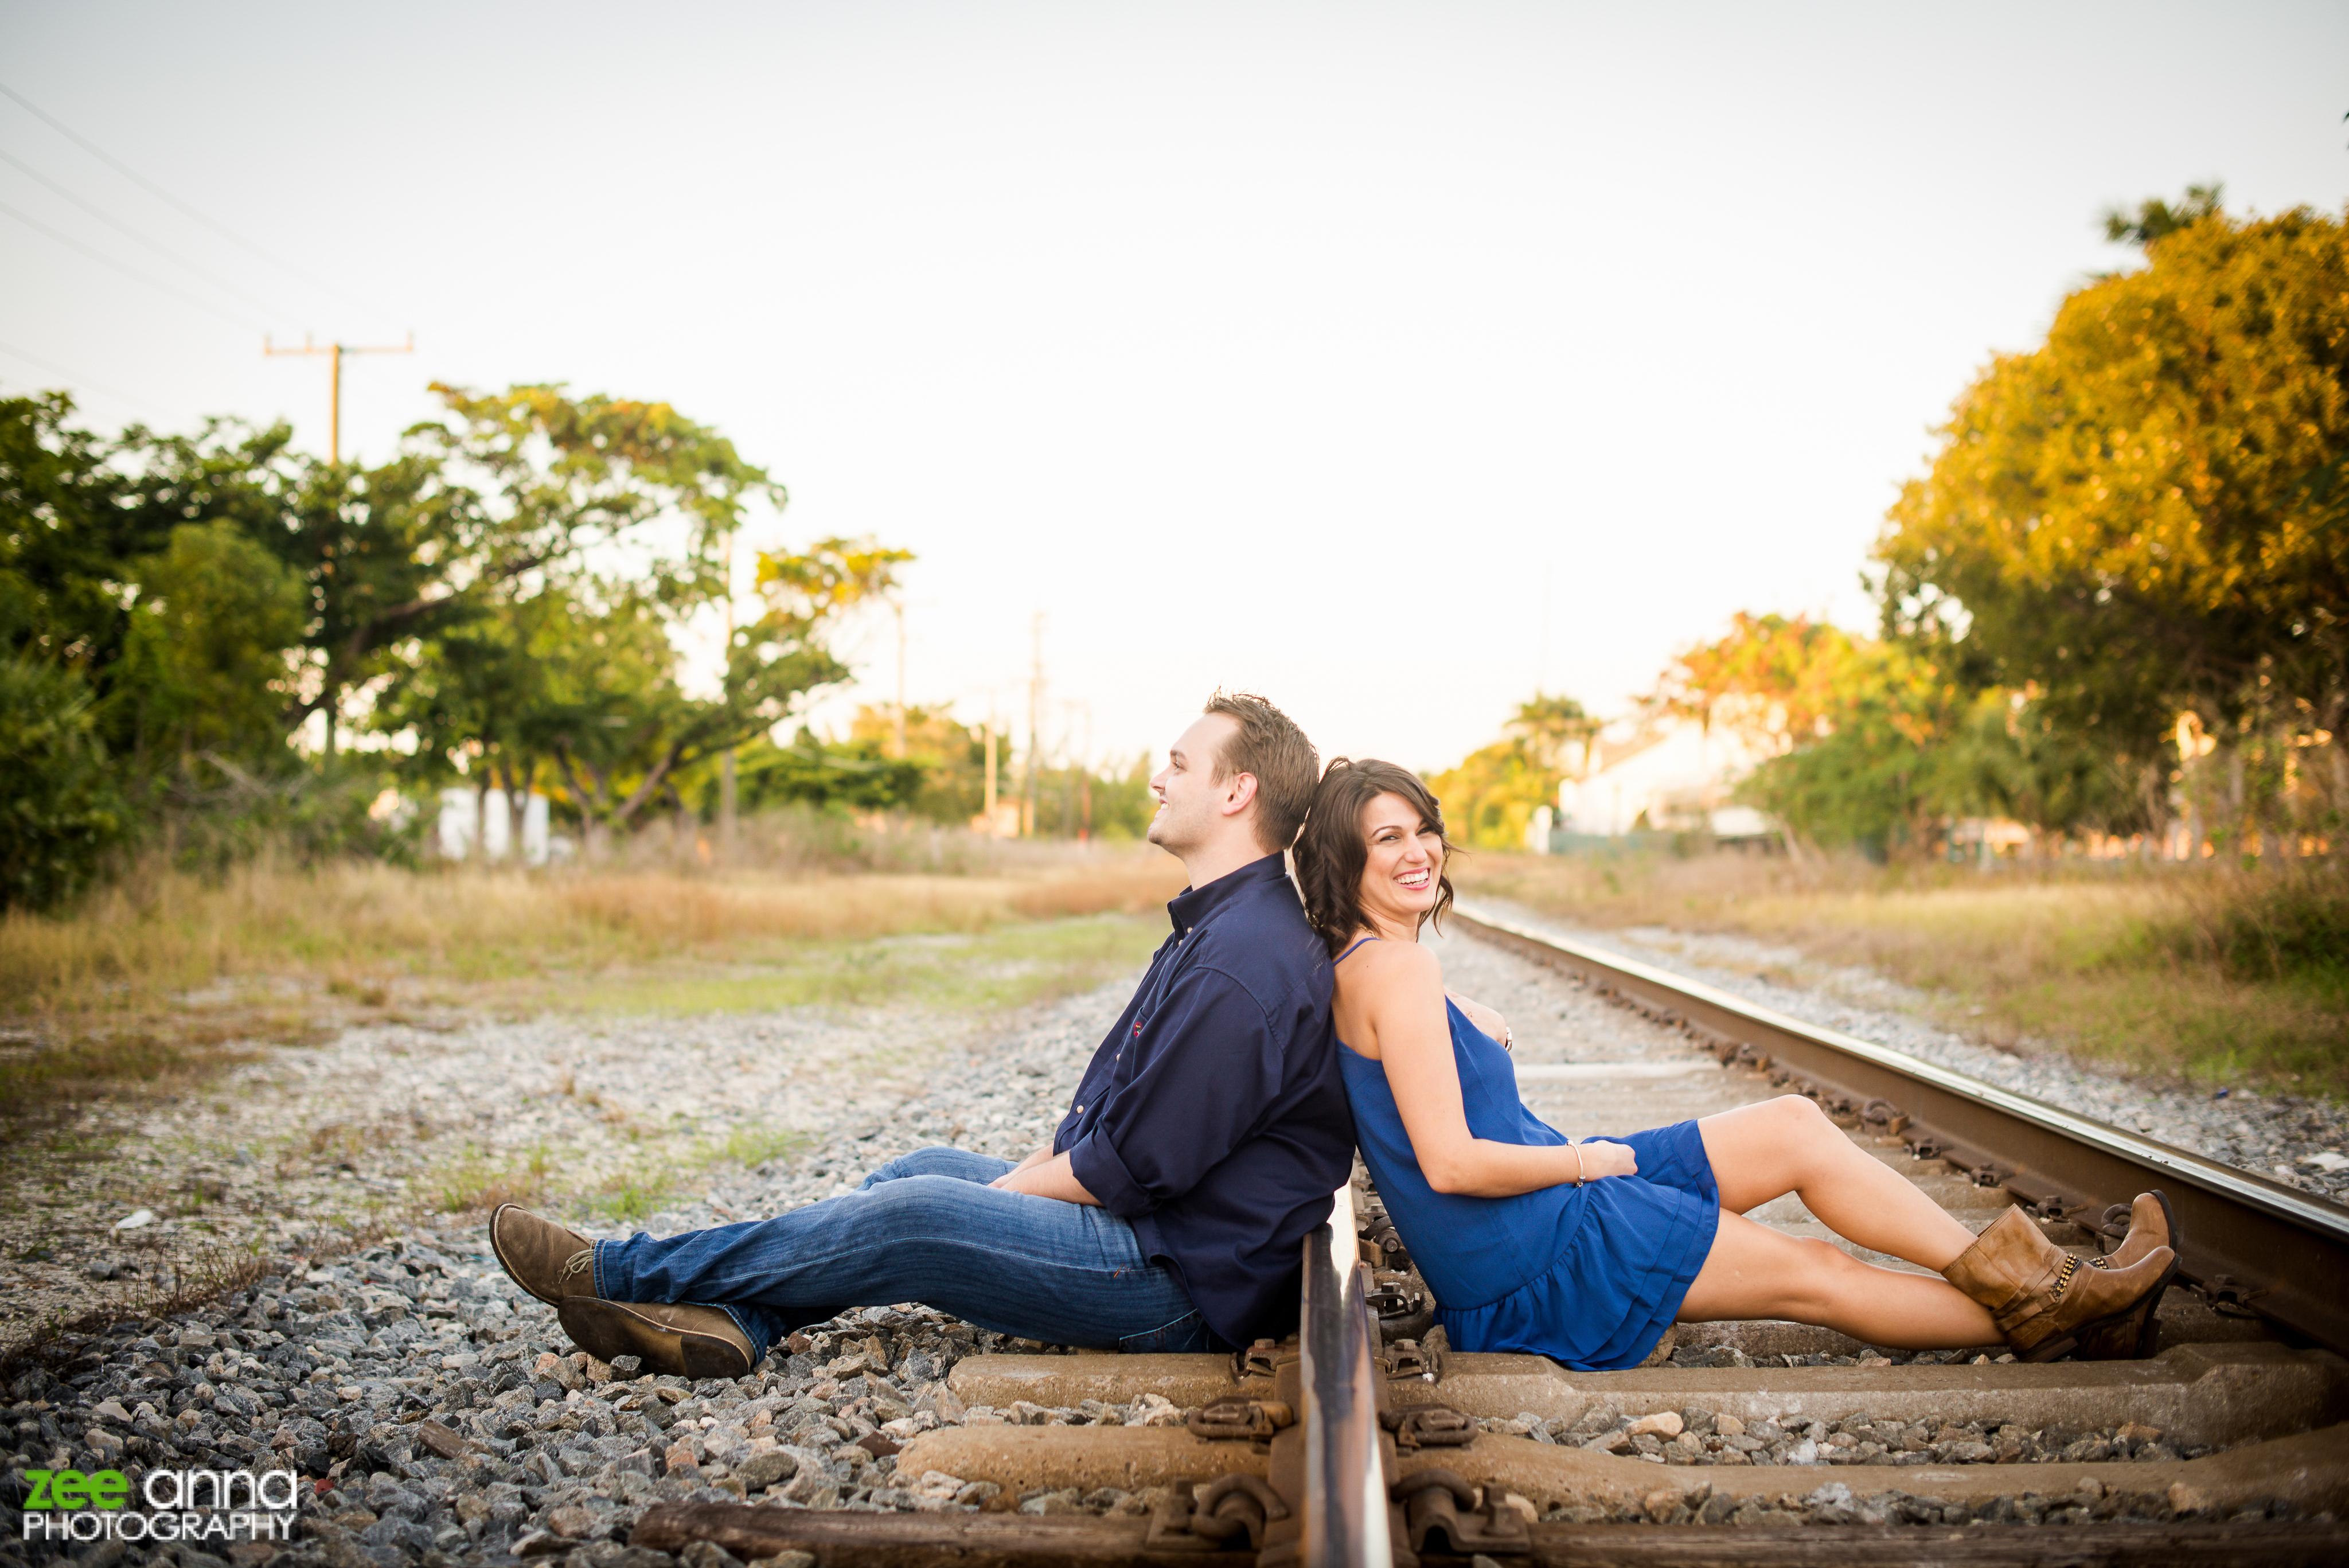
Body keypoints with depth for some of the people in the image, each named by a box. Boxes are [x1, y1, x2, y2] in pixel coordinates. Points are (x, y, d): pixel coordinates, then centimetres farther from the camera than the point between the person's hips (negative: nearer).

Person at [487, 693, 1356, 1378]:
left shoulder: (1243, 961, -23)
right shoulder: (1216, 927, 15)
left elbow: (1137, 1164, -23)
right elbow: (1116, 1108, 19)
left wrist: (1005, 1190, -8)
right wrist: (1024, 1173, 6)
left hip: (1184, 1283, -10)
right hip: (1152, 1229, 10)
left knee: (917, 1212, -14)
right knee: (926, 1170, 9)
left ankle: (617, 1272, -3)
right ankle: (729, 1323, -2)